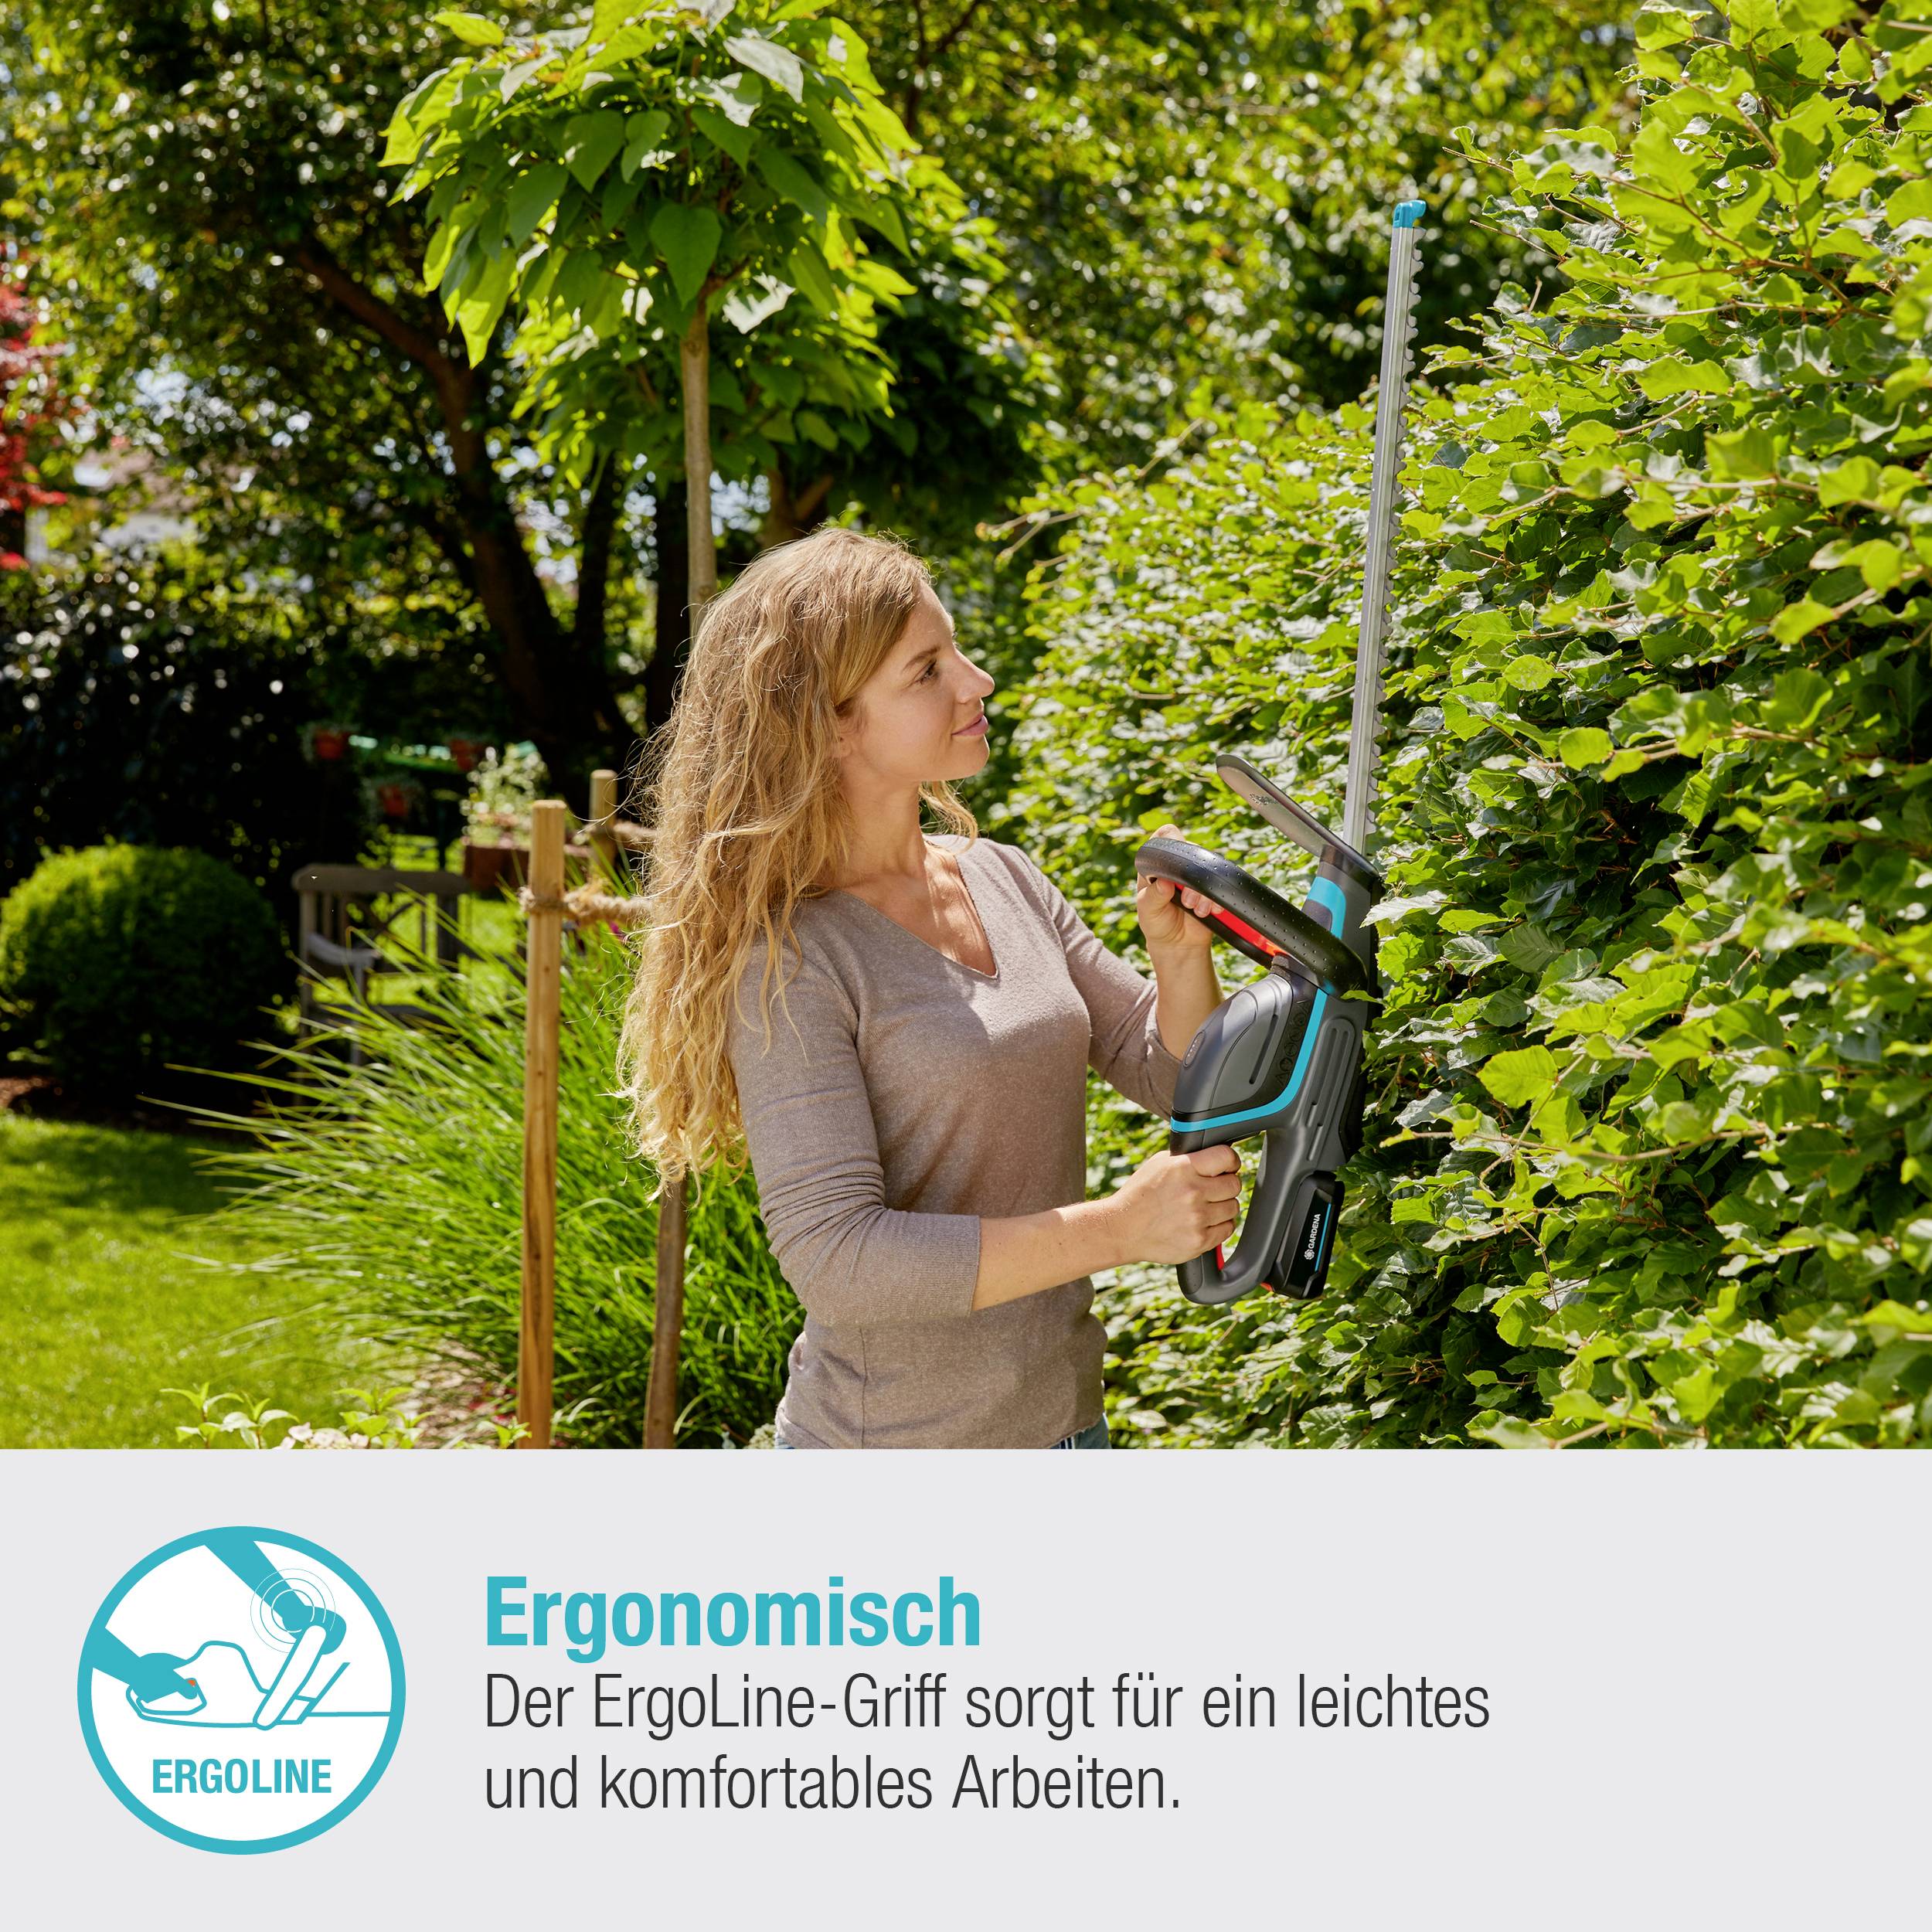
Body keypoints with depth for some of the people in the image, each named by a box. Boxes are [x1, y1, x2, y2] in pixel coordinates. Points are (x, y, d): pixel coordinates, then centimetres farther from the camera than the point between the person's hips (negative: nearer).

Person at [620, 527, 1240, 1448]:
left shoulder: (1002, 878, 3)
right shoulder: (789, 958, -17)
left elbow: (1170, 1076, 9)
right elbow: (835, 1257, -23)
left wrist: (1181, 955, -11)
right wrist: (1117, 1227, -24)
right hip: (888, 1442, -6)